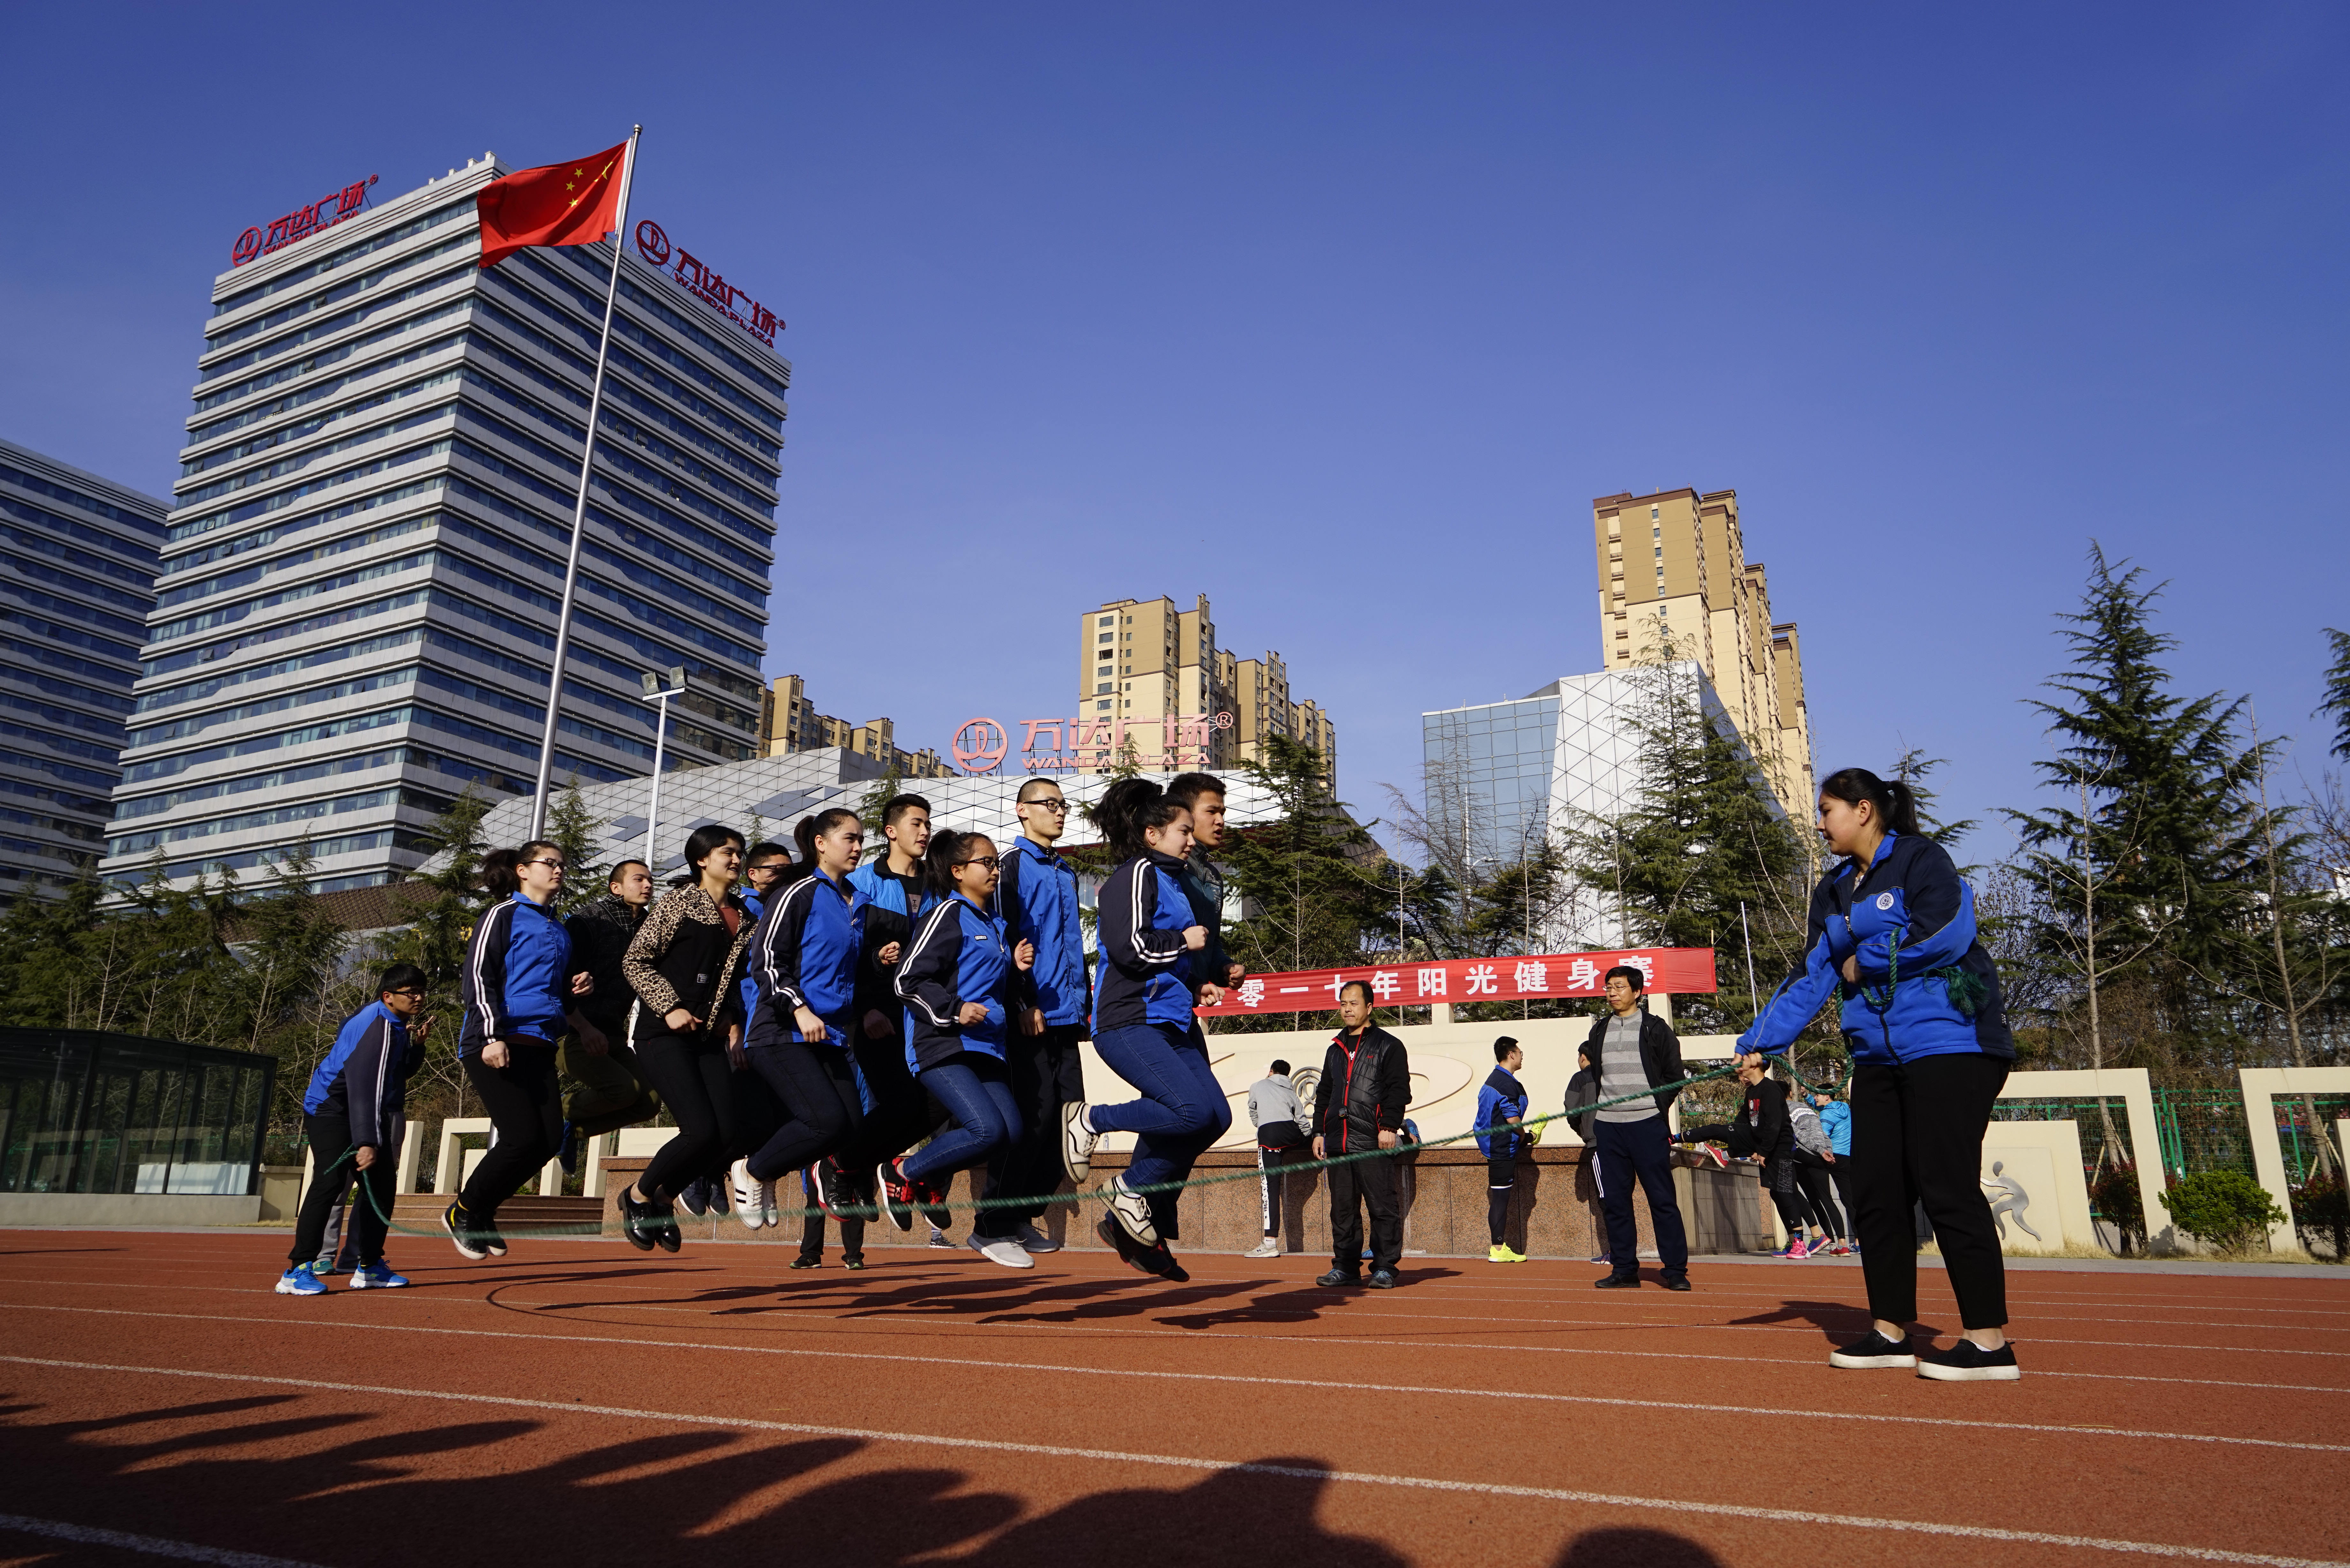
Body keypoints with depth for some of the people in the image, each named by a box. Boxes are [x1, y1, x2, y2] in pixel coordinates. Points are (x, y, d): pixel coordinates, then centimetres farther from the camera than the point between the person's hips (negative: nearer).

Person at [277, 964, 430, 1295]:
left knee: (382, 1183, 8)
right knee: (331, 1180, -24)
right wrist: (366, 1142, -39)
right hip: (330, 1108, -10)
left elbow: (401, 1071, 15)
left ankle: (368, 1266, 14)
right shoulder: (379, 1029, -25)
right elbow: (365, 1088, -33)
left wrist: (415, 1046, -6)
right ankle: (298, 1270, -23)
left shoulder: (396, 1024, 6)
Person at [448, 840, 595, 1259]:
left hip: (539, 1047, 7)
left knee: (549, 1139, -3)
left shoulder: (559, 930, 21)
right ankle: (462, 1212, 12)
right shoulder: (504, 914, 1)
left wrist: (577, 989, 9)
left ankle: (481, 1213, 17)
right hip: (497, 1044, -7)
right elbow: (477, 976, -7)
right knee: (523, 1138, -12)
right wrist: (492, 1036, -18)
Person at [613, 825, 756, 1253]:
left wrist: (734, 1022, 9)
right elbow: (634, 961, -5)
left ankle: (664, 1198, 19)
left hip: (709, 1037, 6)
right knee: (702, 1130, -16)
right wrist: (670, 1008, -13)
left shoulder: (742, 916, 14)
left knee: (730, 1133, -5)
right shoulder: (679, 902, -3)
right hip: (664, 1033, -6)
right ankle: (638, 1195, 11)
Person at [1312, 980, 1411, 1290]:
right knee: (1342, 1209, 8)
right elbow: (1323, 1095, 25)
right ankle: (1345, 1267, 15)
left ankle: (1385, 1267, 2)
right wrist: (1318, 1132, 17)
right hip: (1337, 1142, 6)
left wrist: (1390, 1126, -14)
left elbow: (1399, 1090, -4)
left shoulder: (1388, 1046, 3)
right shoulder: (1335, 1050, 21)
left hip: (1373, 1142, -6)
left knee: (1382, 1206, -5)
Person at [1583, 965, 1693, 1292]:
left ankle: (1676, 1271, 4)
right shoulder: (1599, 1030, 14)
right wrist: (1593, 1113, 11)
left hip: (1647, 1125, -4)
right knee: (1614, 1201, 6)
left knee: (1662, 1199, -2)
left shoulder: (1655, 1028, 2)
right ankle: (1624, 1270, 13)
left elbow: (1675, 1075, 4)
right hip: (1607, 1127, 4)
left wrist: (1657, 1107, -1)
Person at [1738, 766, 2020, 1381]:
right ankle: (1891, 1331, 17)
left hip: (1947, 1042, -8)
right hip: (1877, 1054, 8)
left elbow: (1944, 934, -21)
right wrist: (1759, 1042, 1)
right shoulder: (1833, 891, 17)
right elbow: (1812, 976, 11)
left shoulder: (1920, 859, -4)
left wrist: (1864, 961, -7)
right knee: (1875, 1193, 7)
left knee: (1946, 1187, -9)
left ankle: (1989, 1341, 0)